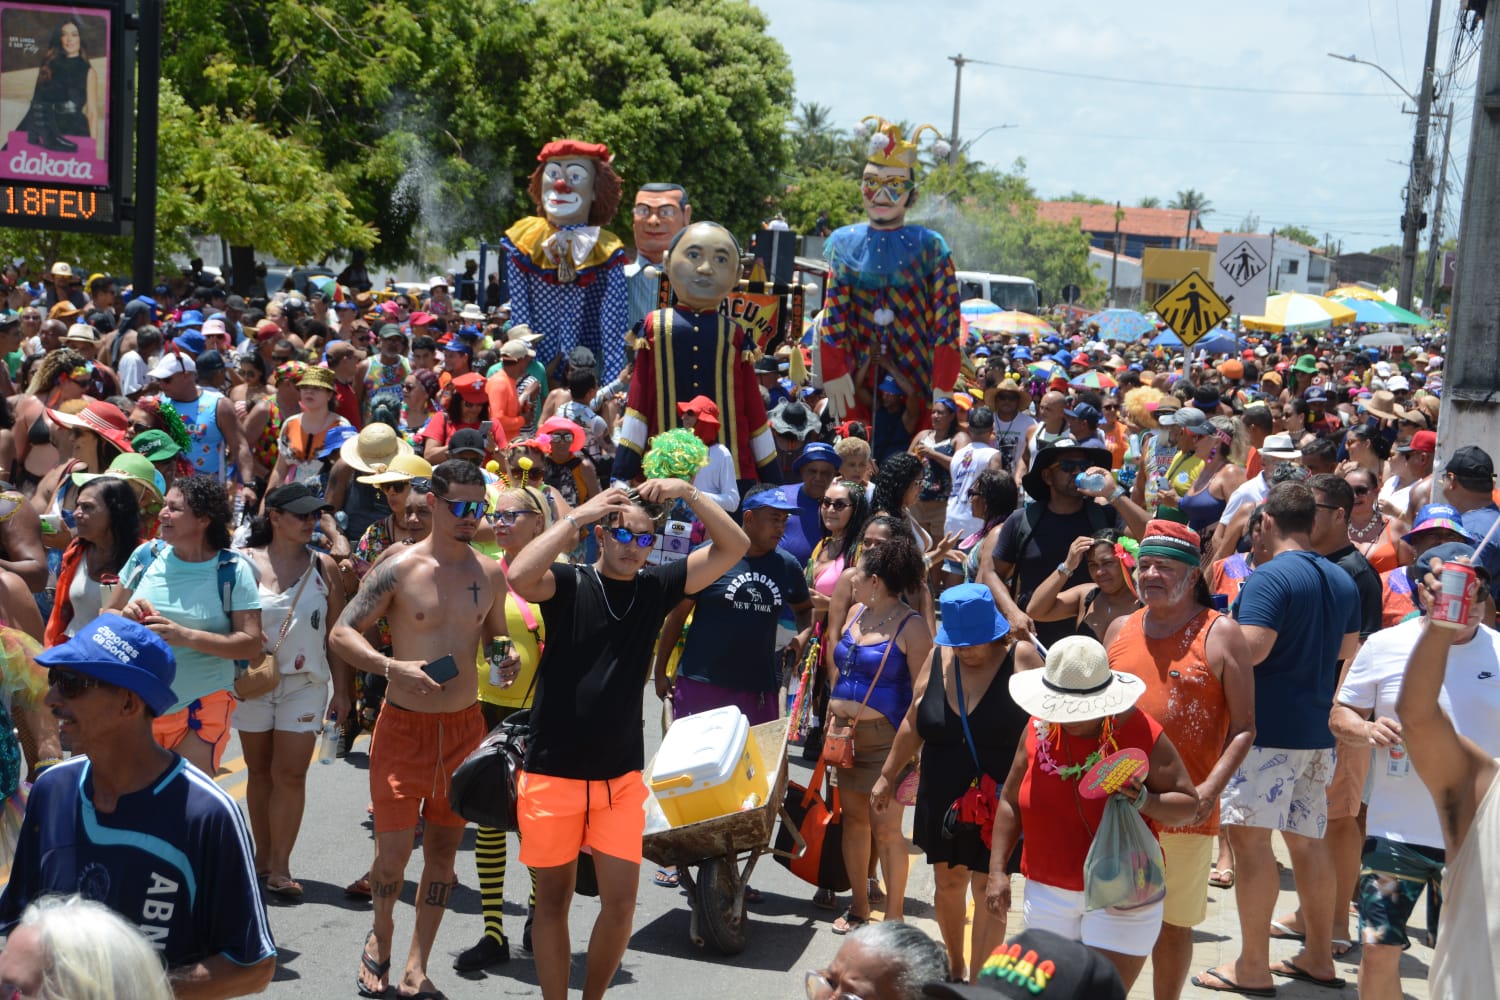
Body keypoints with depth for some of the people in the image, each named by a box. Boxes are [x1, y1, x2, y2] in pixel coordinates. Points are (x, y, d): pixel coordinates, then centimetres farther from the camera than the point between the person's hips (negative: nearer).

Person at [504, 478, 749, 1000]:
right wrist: (578, 515, -22)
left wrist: (689, 494, -11)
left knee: (620, 902, 3)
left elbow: (734, 547, 0)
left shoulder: (655, 587, 3)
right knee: (553, 898, 9)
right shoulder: (569, 583, -5)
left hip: (621, 775, 3)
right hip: (552, 771, -2)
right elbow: (520, 576, -27)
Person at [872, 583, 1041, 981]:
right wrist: (888, 776, 15)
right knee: (948, 883, 16)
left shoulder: (1021, 657, -12)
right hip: (943, 799, 4)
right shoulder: (940, 658, 1)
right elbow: (914, 723, 10)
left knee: (988, 892, -2)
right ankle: (955, 967, 37)